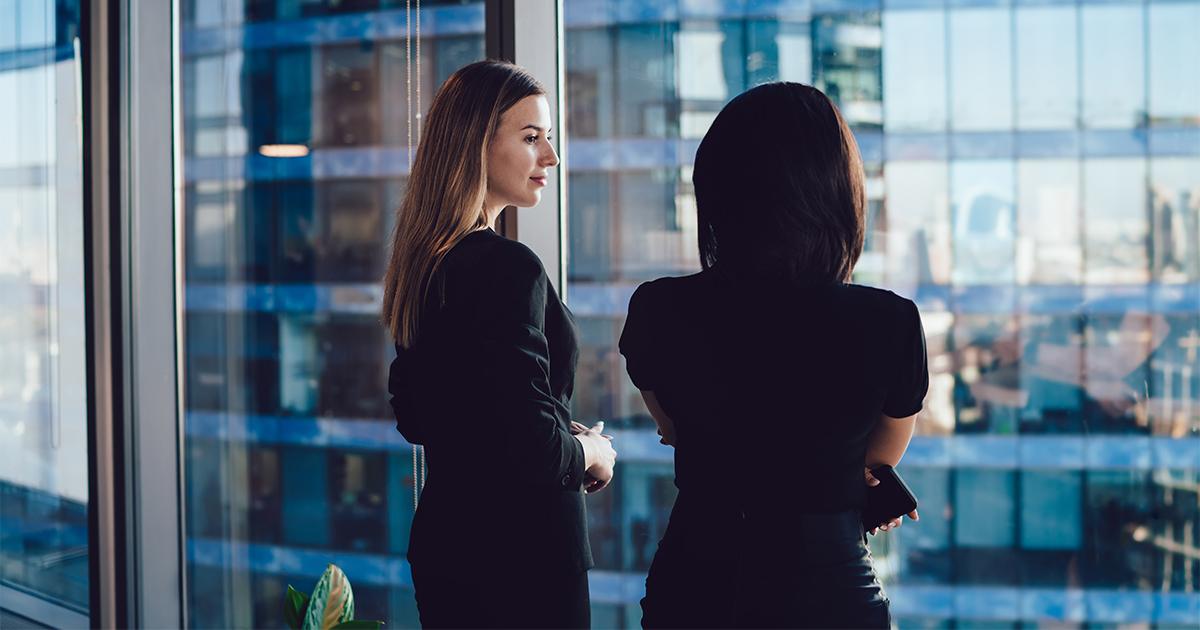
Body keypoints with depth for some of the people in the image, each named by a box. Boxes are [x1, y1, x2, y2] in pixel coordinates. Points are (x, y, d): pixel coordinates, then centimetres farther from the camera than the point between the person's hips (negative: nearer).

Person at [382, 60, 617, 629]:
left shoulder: (425, 262, 7)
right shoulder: (508, 268, -20)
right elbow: (533, 451, -25)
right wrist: (589, 451, -4)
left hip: (442, 538, 9)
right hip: (519, 554, -9)